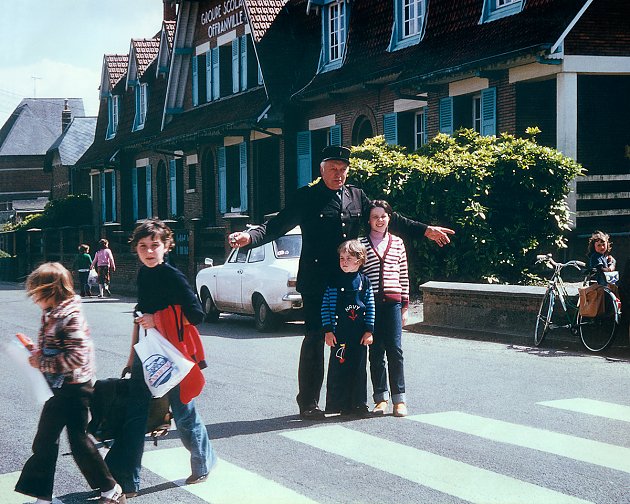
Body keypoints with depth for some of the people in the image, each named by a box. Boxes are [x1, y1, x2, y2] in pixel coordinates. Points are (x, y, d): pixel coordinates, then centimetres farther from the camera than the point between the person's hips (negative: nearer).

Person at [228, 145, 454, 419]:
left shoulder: (357, 197, 12)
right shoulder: (306, 197, -1)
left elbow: (388, 218, 20)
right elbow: (279, 225, -7)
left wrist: (425, 230, 21)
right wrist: (250, 236, -24)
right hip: (316, 282, -4)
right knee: (315, 338, -2)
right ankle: (308, 402, 7)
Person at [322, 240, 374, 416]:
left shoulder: (364, 281, 4)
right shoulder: (334, 281, -1)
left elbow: (371, 307, 7)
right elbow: (326, 306, 0)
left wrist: (369, 331, 1)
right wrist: (328, 330, -6)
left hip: (360, 334, 2)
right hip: (339, 333, -2)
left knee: (359, 368, 6)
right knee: (338, 368, -1)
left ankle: (358, 404, 15)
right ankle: (338, 404, 7)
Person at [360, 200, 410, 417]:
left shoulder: (397, 243, 11)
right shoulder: (361, 243, 5)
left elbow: (404, 275, 13)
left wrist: (405, 305, 8)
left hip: (393, 301, 1)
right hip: (371, 302, -1)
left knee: (395, 349, -4)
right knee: (376, 350, 2)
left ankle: (399, 399, 1)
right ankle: (381, 398, 10)